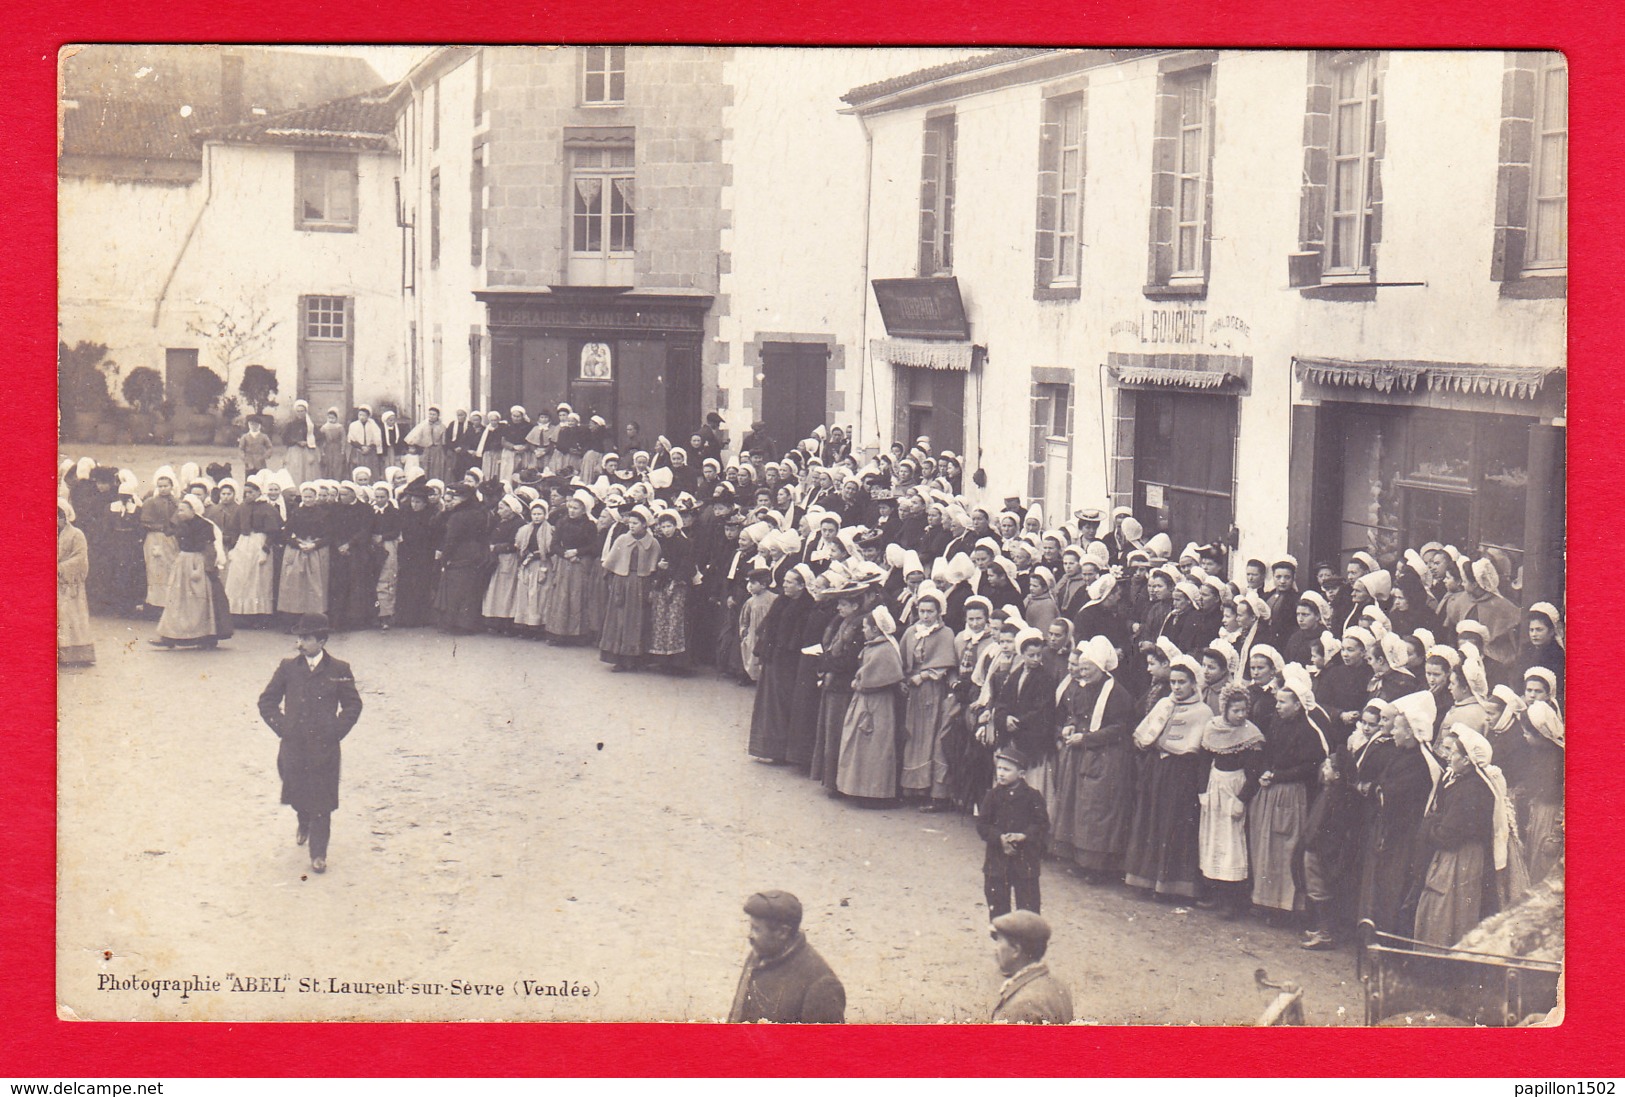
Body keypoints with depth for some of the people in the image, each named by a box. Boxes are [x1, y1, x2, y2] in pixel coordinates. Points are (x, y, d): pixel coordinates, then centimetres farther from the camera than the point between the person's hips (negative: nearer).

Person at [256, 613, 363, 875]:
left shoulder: (339, 670, -3)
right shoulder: (288, 667, 1)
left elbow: (353, 705, 7)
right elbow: (267, 701, 10)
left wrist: (336, 731, -2)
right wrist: (281, 727, 0)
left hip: (324, 747, -2)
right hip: (293, 745, 2)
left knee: (321, 801, -2)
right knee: (296, 792, 15)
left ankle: (318, 853, 6)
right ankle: (304, 823, 48)